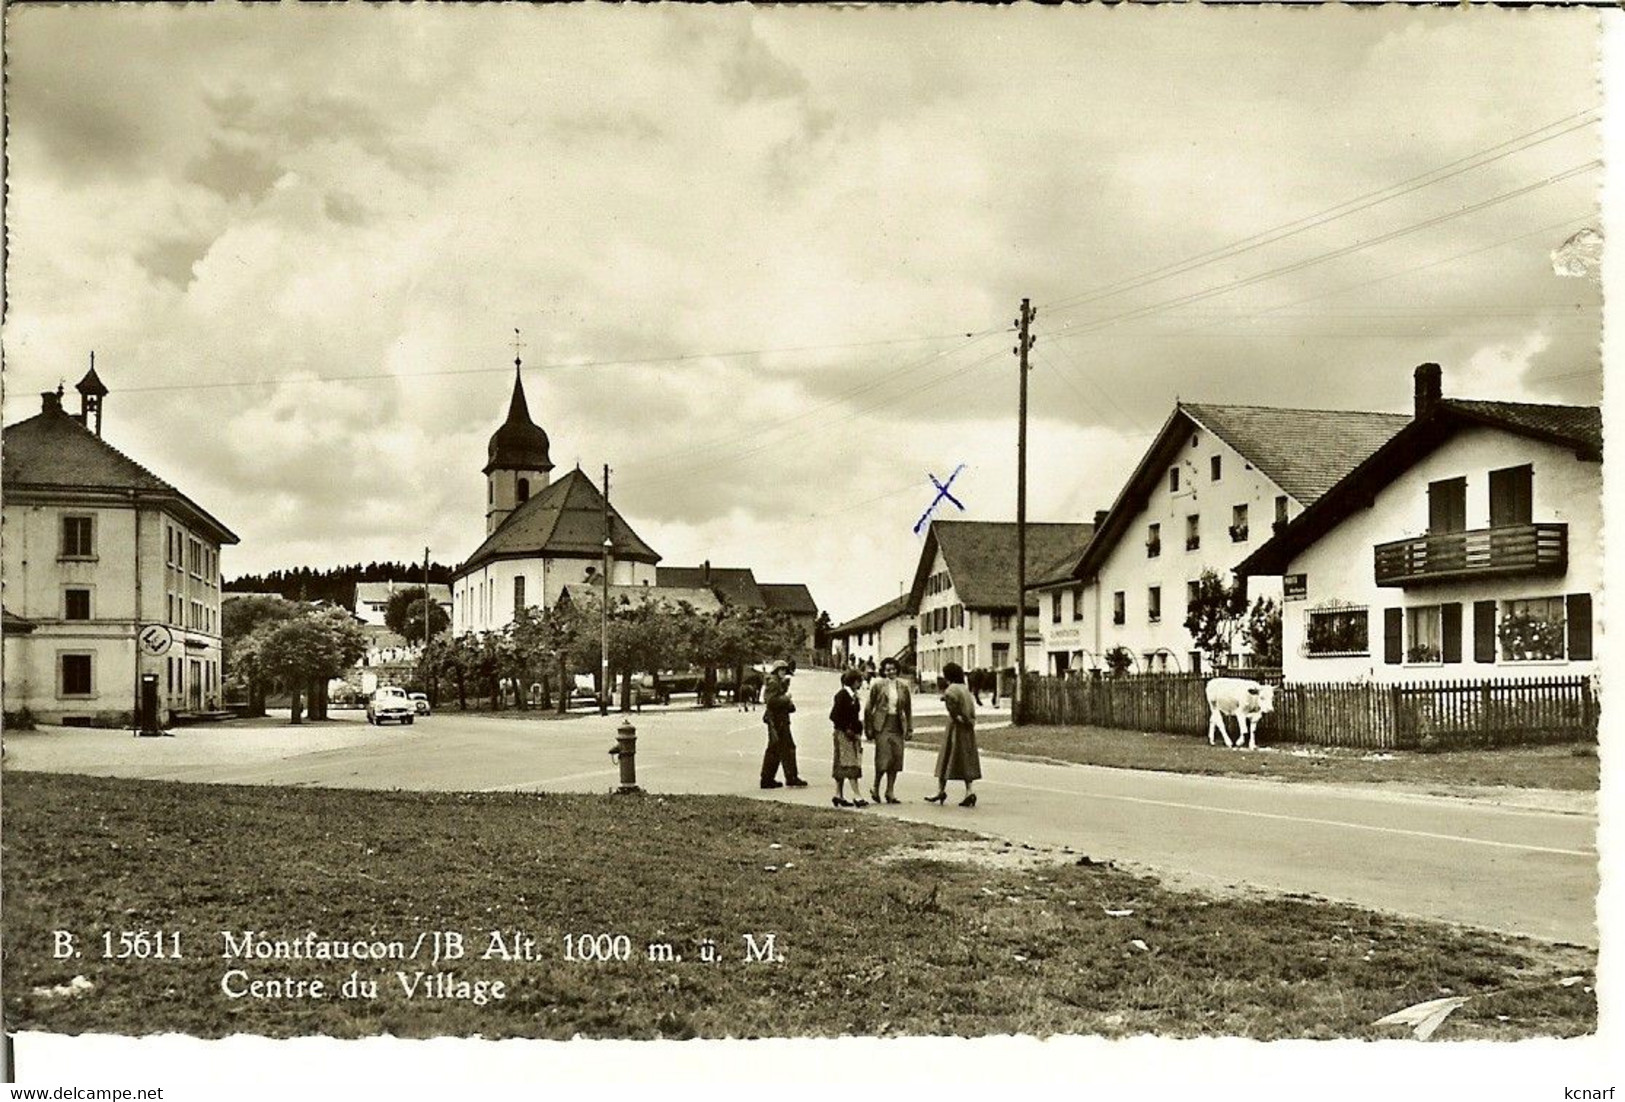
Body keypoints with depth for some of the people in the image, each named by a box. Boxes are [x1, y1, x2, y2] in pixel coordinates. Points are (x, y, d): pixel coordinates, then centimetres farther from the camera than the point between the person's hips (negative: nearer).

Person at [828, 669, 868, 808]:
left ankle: (839, 795, 16)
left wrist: (858, 731, 10)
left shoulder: (853, 695, 14)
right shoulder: (842, 695, -13)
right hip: (843, 734, -9)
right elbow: (834, 716, -16)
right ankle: (857, 795, -15)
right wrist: (847, 730, -17)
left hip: (852, 733, 9)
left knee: (842, 766, 11)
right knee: (851, 764, -11)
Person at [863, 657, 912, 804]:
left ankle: (890, 791, 13)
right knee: (883, 757, -9)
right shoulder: (878, 686, -1)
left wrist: (909, 728, 9)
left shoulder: (903, 686, 8)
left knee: (896, 758, 3)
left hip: (897, 726, 4)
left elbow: (908, 708, 13)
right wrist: (868, 728, -1)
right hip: (882, 725, -4)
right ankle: (875, 787, 12)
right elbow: (869, 708, 2)